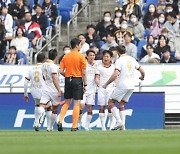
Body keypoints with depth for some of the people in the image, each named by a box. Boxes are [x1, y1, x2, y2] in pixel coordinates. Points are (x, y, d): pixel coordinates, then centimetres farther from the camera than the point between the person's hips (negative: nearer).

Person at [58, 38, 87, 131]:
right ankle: (74, 126, -1)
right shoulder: (81, 56, -6)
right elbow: (84, 73, -8)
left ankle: (60, 121, -2)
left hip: (68, 80, 4)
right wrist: (85, 84, -2)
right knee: (76, 104, 0)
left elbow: (61, 71, 1)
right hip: (77, 80, -4)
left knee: (66, 103, 14)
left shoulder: (65, 57, 6)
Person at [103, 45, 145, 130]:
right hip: (131, 86, 7)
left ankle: (119, 121, -14)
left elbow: (115, 75, -20)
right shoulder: (132, 59, 10)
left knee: (110, 102, 3)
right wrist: (142, 77, 37)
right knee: (122, 104, 16)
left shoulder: (119, 61, -9)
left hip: (122, 85, -7)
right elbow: (142, 71, 15)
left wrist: (106, 84, -11)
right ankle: (123, 126, 6)